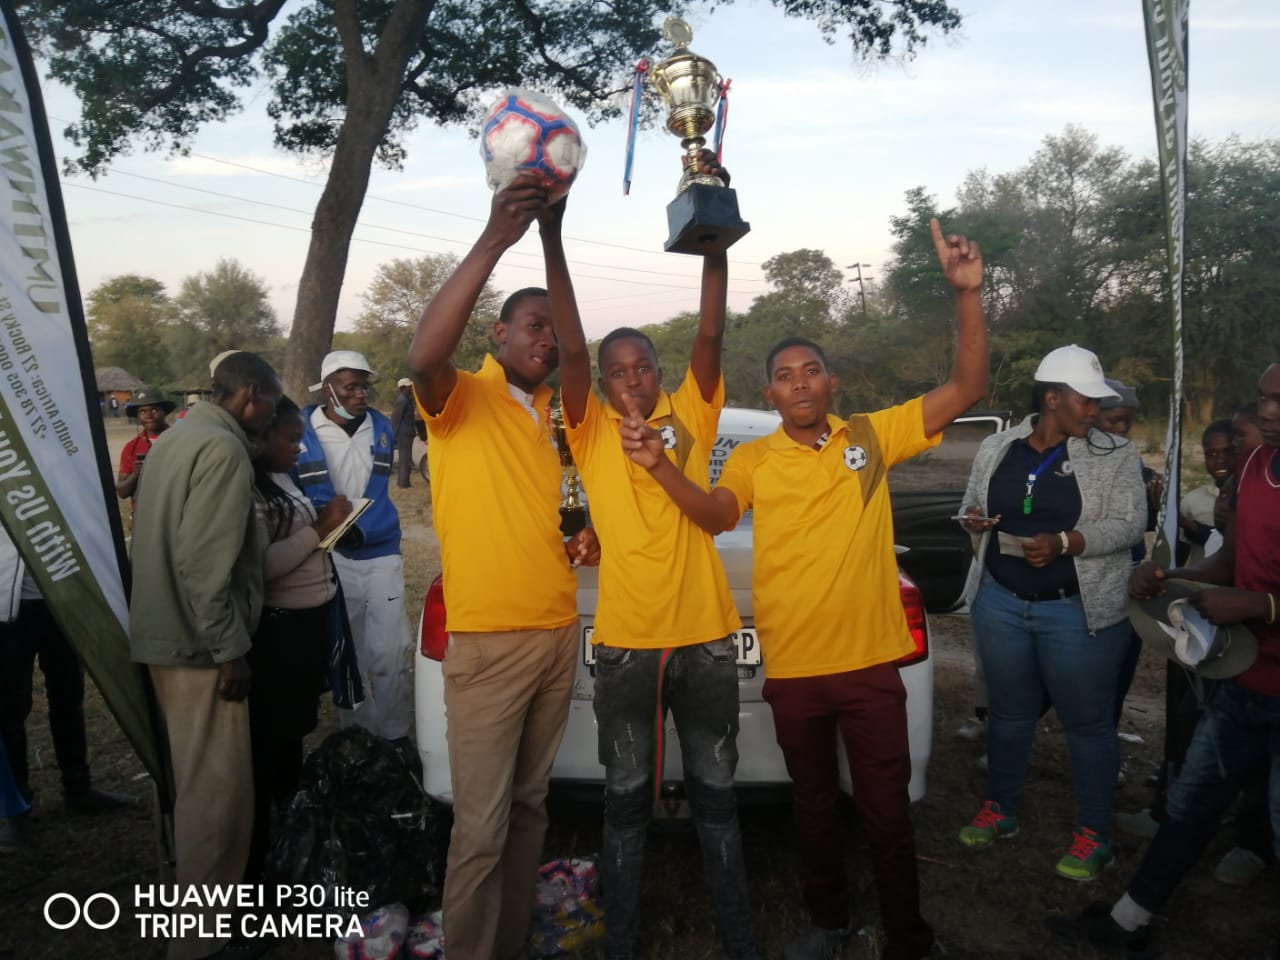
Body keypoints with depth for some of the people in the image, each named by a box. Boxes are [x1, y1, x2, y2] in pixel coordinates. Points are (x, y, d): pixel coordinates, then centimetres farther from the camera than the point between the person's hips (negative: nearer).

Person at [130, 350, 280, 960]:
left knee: (194, 782, 21)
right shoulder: (224, 448, -18)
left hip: (167, 634, 10)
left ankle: (194, 905, 37)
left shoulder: (179, 438, 13)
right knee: (217, 788, -1)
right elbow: (204, 560, -25)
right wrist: (229, 647, -19)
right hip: (198, 642, -10)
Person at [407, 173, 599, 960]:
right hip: (489, 637, -7)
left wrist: (586, 534, 5)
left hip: (560, 630, 7)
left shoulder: (554, 414, 14)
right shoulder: (461, 399, -7)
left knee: (530, 807, 18)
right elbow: (424, 358, -31)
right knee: (481, 826, -1)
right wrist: (494, 241, -36)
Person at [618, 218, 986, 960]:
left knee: (888, 811, 10)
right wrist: (660, 464, -33)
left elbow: (967, 391, -6)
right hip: (792, 666, 2)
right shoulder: (753, 458, 1)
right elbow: (716, 515, -16)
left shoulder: (873, 436, 0)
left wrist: (968, 293, -17)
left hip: (869, 661, -1)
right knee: (814, 806, 20)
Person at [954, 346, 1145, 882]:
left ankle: (1093, 835, 24)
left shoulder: (1115, 455, -5)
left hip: (1078, 611, -3)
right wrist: (974, 520, -11)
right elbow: (971, 506, 13)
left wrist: (1063, 543, -24)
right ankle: (1000, 810, 33)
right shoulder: (996, 449, 4)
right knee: (1008, 712, 16)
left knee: (1088, 722, 7)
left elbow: (1130, 524, -11)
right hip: (1000, 602, 3)